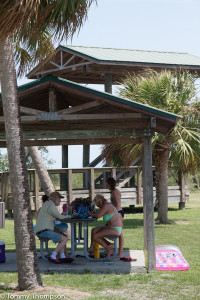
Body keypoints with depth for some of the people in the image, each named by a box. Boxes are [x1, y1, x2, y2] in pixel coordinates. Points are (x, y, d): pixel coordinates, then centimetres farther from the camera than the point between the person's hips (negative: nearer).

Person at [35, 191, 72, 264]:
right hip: (45, 231, -10)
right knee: (65, 239, -8)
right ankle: (52, 256, -9)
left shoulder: (47, 204, 21)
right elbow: (59, 217, -9)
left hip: (41, 231, 10)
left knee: (63, 235, 19)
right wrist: (68, 216, 10)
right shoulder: (50, 205, -11)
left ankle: (62, 256, 9)